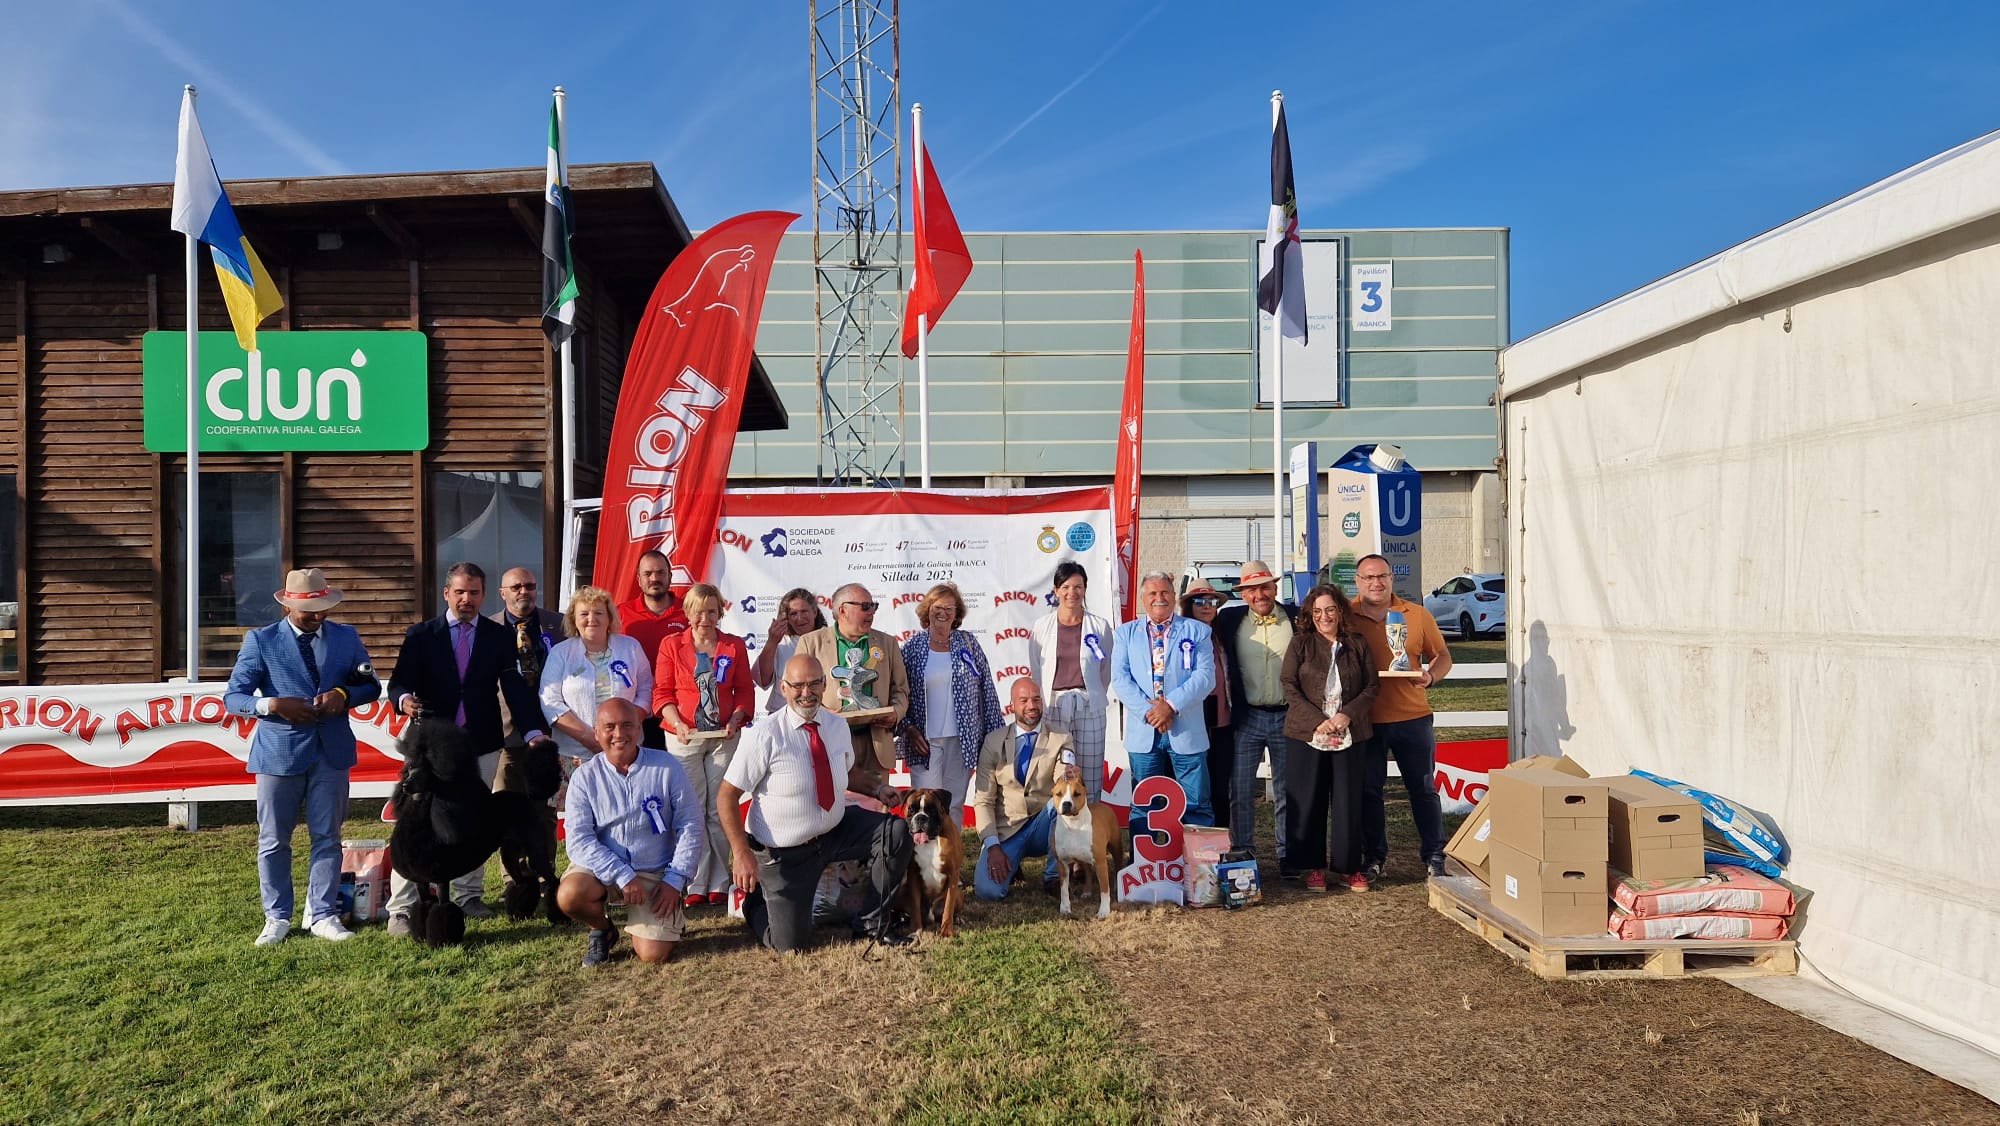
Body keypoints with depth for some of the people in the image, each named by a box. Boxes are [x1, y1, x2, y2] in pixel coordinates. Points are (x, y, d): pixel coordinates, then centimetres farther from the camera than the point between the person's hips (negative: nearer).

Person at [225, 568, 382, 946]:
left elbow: (370, 687, 10)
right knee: (273, 840, 7)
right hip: (279, 752, -1)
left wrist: (344, 694, -11)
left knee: (327, 837, 7)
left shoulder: (346, 637, 6)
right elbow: (233, 697, -3)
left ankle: (322, 916, 17)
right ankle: (277, 918, 21)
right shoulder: (261, 640, -1)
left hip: (331, 751, 2)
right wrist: (273, 705, -21)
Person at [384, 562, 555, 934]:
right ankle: (401, 909, 1)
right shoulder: (421, 634, 3)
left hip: (483, 747, 2)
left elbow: (514, 686, -5)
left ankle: (469, 895, 26)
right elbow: (398, 682, -3)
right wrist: (404, 699, -28)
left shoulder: (499, 636, 4)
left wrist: (532, 731, -18)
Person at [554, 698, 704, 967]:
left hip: (655, 872, -1)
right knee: (569, 894, -30)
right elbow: (579, 840, -11)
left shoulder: (666, 766, -5)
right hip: (602, 868, 1)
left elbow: (690, 825, -3)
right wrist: (623, 876, -21)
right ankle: (602, 930, 4)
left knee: (654, 954, -16)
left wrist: (674, 880, -11)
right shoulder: (585, 777, -4)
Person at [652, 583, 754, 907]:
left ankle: (719, 884, 11)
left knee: (721, 811, 3)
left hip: (724, 737, 1)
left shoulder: (734, 646, 6)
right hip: (684, 738, -1)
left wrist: (735, 721, -9)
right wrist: (678, 725, -13)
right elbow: (662, 692, 1)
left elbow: (745, 691, 7)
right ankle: (695, 885, 8)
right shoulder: (671, 645, 3)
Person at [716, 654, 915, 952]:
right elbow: (726, 797, -16)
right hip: (784, 853, -5)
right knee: (790, 944, -5)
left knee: (896, 831, -13)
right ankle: (757, 902, 30)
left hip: (837, 830, 5)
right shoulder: (765, 736, -20)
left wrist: (877, 788, -2)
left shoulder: (838, 726, -3)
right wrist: (742, 854, -23)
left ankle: (871, 924, 4)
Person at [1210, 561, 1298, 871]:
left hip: (1287, 717, 0)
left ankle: (1287, 856, 20)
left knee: (1287, 792, 10)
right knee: (1240, 792, 3)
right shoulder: (1230, 620, 1)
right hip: (1247, 717, 0)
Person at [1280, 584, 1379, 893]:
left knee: (1348, 801, 4)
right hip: (1306, 736, -1)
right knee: (1308, 801, 3)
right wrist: (1317, 721, -13)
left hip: (1350, 736, 1)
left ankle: (1347, 867, 17)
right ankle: (1313, 867, 15)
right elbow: (1289, 686, -3)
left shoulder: (1357, 645, 7)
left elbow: (1371, 687, 6)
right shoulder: (1300, 643, 2)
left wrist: (1348, 715, -10)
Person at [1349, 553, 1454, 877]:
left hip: (1413, 717, 1)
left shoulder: (1417, 614, 3)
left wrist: (1430, 676, -10)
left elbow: (1442, 655, 11)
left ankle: (1435, 856, 20)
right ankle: (1373, 857, 22)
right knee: (1368, 791, 9)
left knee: (1424, 790, 8)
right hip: (1365, 720, 0)